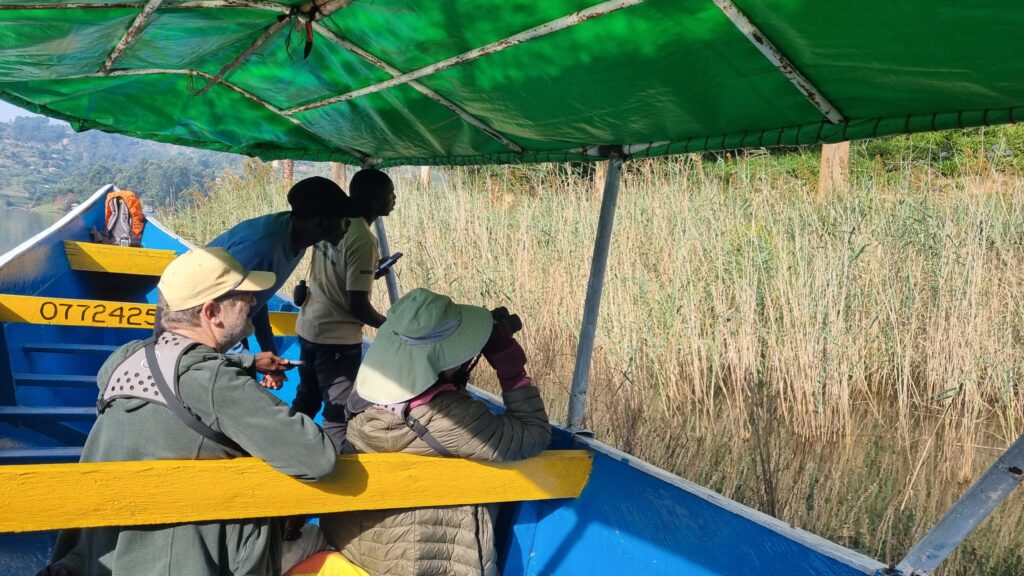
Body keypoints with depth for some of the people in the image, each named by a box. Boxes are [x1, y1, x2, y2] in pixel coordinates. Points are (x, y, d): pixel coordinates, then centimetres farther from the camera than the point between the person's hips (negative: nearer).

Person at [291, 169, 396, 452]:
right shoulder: (363, 240, -22)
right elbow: (358, 306, -21)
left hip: (309, 327, 9)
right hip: (337, 337, -9)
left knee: (306, 400, 24)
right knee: (340, 416, 2)